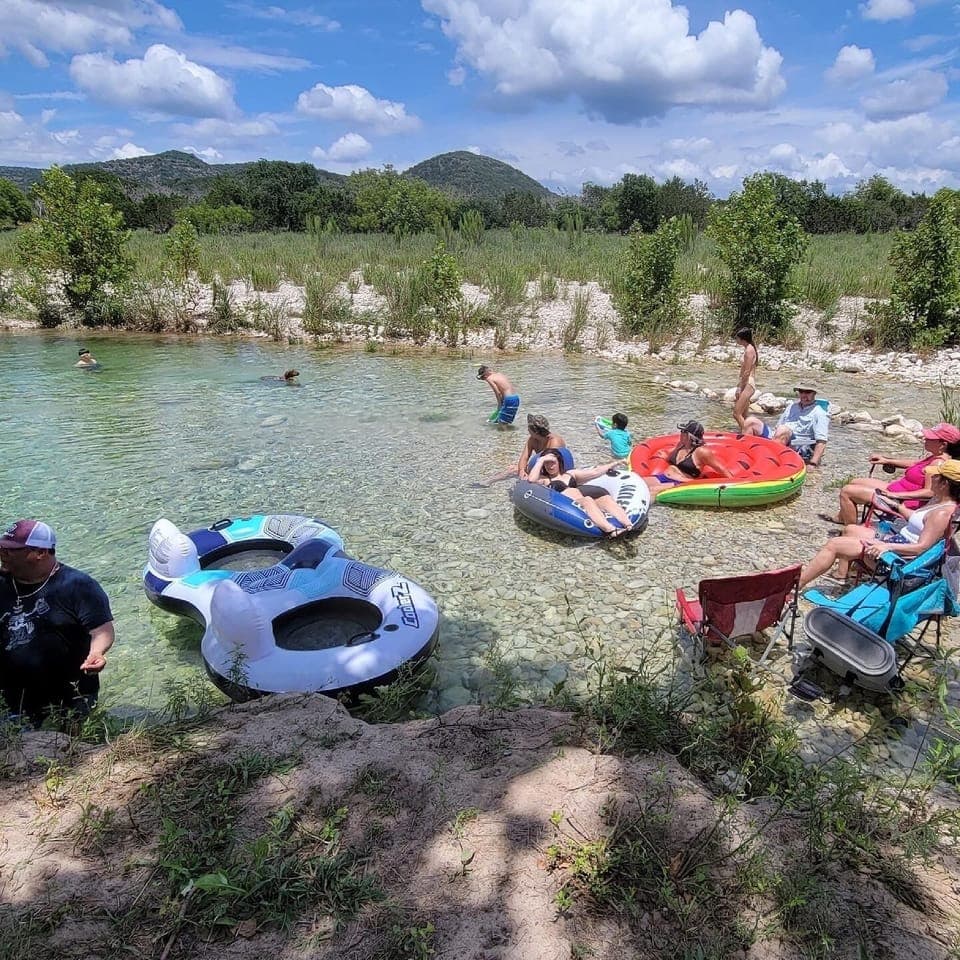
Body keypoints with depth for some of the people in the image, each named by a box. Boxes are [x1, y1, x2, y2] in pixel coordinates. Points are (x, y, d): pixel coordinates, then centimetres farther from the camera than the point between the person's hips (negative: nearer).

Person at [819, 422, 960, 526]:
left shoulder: (938, 462, -23)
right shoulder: (935, 457, 6)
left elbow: (929, 492, -30)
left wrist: (895, 495, -32)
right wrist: (887, 460, 18)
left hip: (901, 500, -11)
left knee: (847, 491, -11)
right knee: (854, 482, 22)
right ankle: (841, 517, 36)